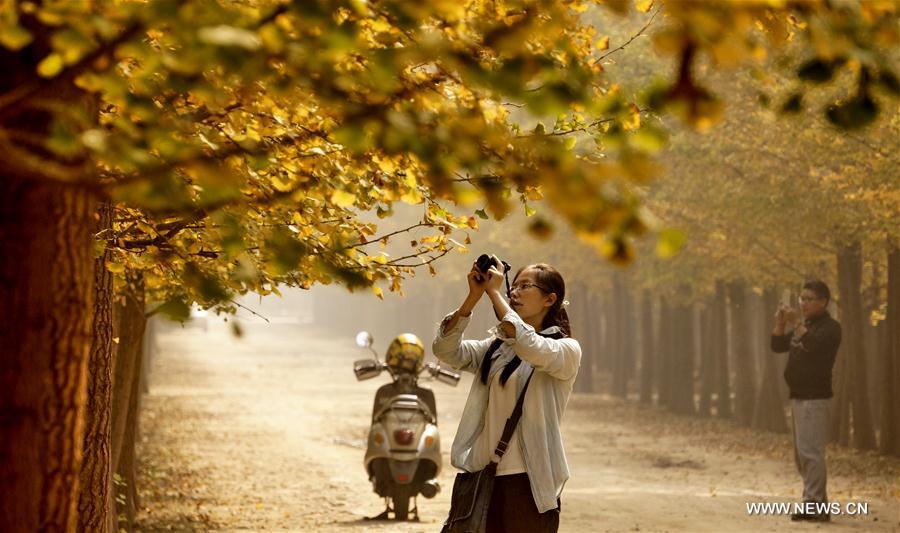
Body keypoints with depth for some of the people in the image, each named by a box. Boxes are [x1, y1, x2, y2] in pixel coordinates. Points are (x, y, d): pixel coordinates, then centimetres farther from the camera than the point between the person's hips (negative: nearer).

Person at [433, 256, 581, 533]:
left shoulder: (566, 349, -3)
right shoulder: (496, 346, 15)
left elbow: (530, 347, -24)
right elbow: (446, 349, 2)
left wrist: (494, 292, -16)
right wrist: (473, 296, -6)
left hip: (530, 480, -5)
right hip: (486, 476, 5)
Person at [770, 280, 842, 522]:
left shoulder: (830, 327, -8)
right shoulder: (804, 326, 19)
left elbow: (814, 345, -26)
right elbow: (777, 346, 14)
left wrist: (797, 323, -23)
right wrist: (780, 323, 0)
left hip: (815, 397, -10)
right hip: (798, 397, 10)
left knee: (810, 451, -15)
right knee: (801, 454, 12)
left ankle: (813, 504, -16)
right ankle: (818, 503, 17)